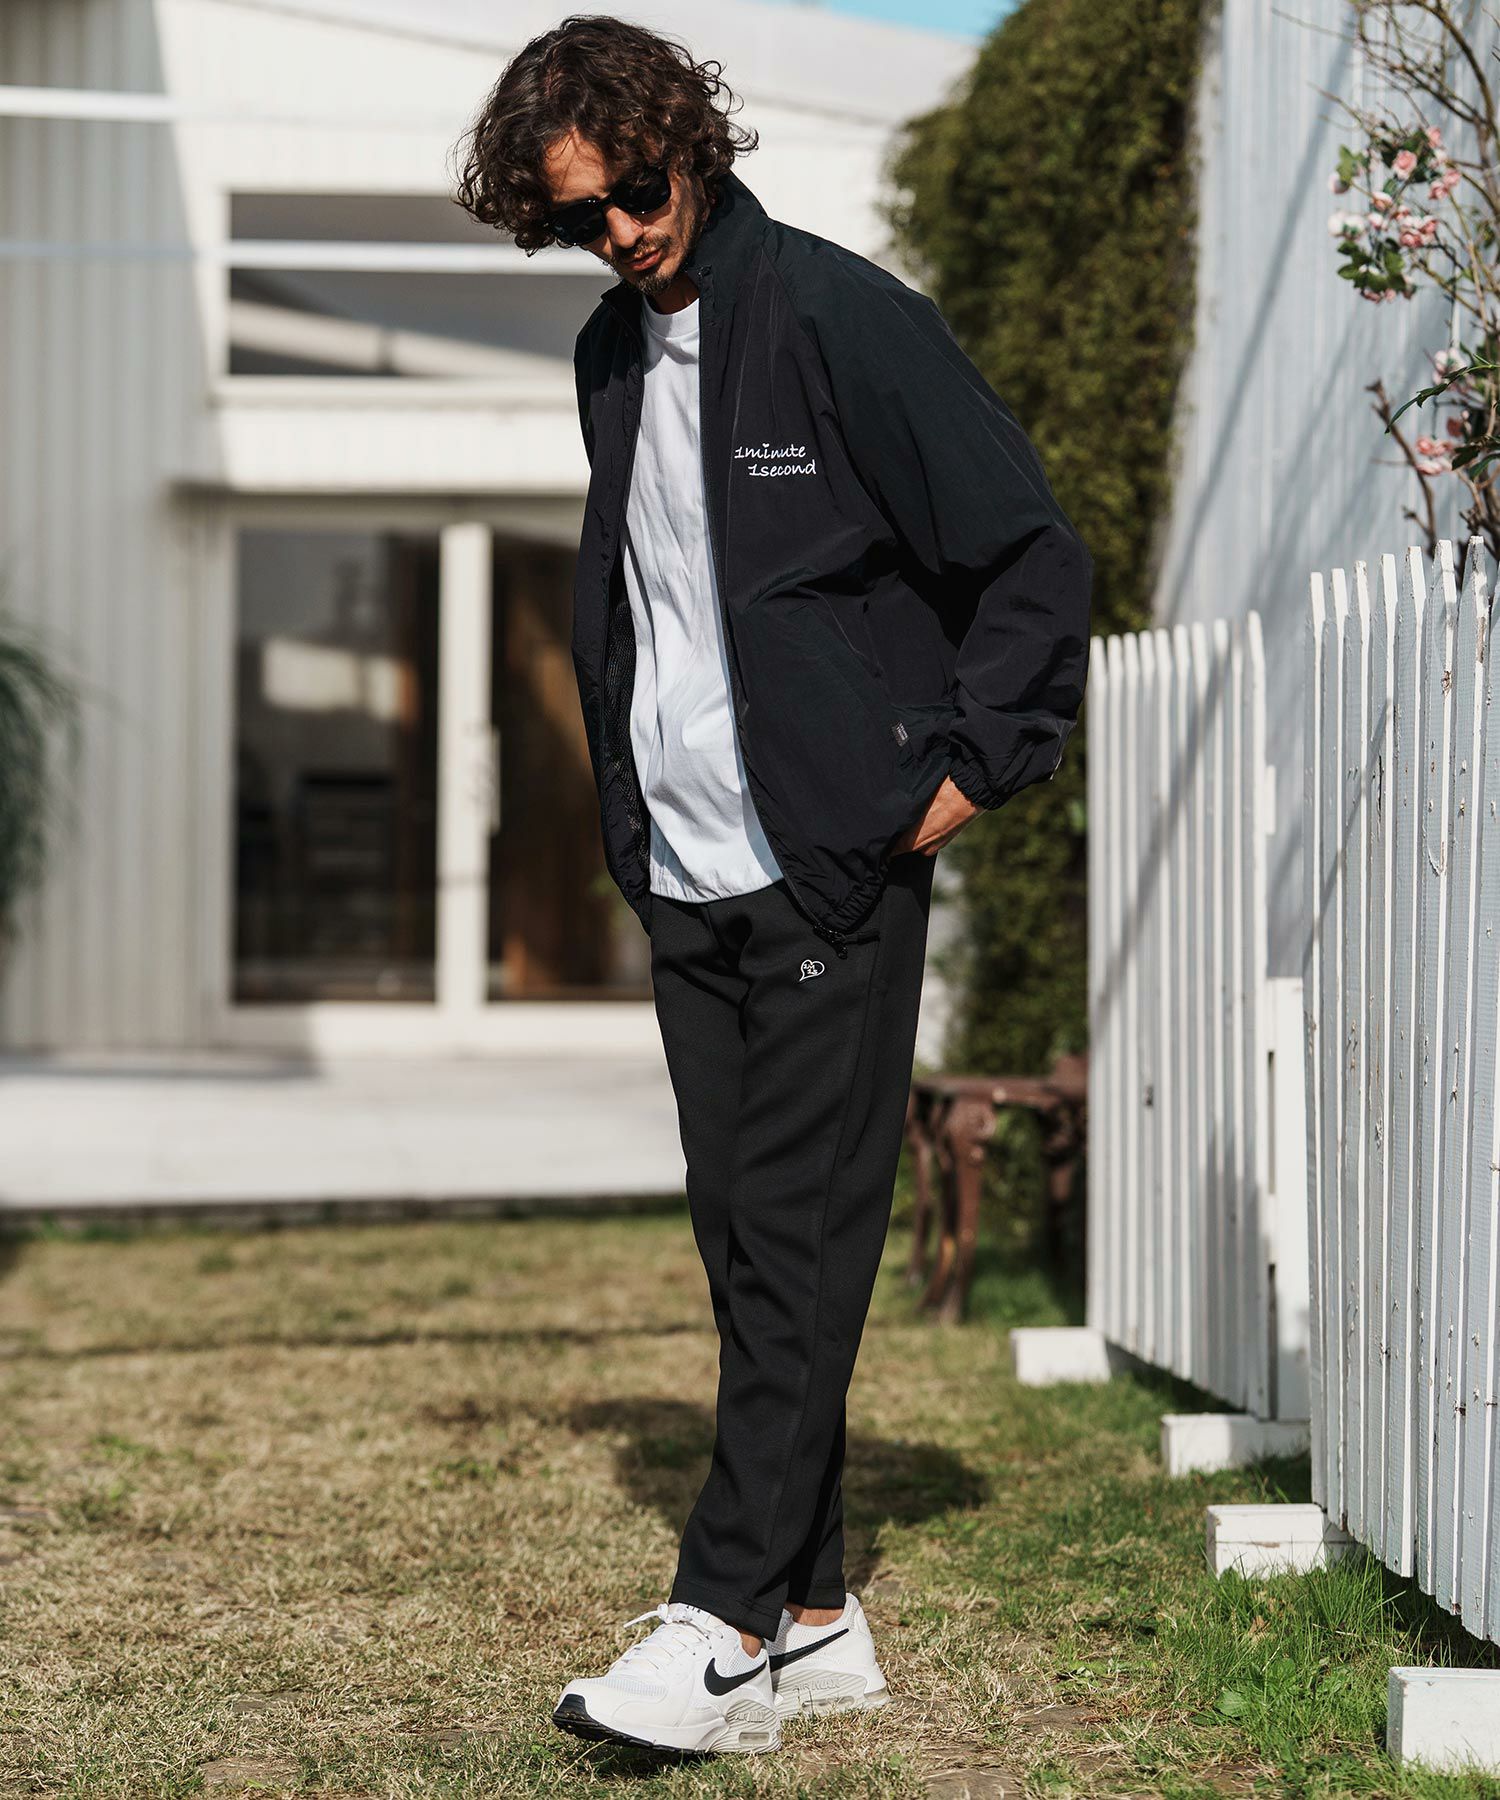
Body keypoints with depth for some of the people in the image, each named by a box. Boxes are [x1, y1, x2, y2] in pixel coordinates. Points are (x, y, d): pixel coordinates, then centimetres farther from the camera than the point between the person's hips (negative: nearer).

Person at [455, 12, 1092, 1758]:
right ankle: (814, 1621, 15)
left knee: (802, 1238, -7)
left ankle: (727, 1623, -7)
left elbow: (1033, 556, -8)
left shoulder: (837, 316, -10)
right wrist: (626, 806, 17)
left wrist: (967, 769, -10)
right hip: (687, 882, 7)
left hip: (834, 875, -7)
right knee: (742, 1243, 8)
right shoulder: (614, 357, 12)